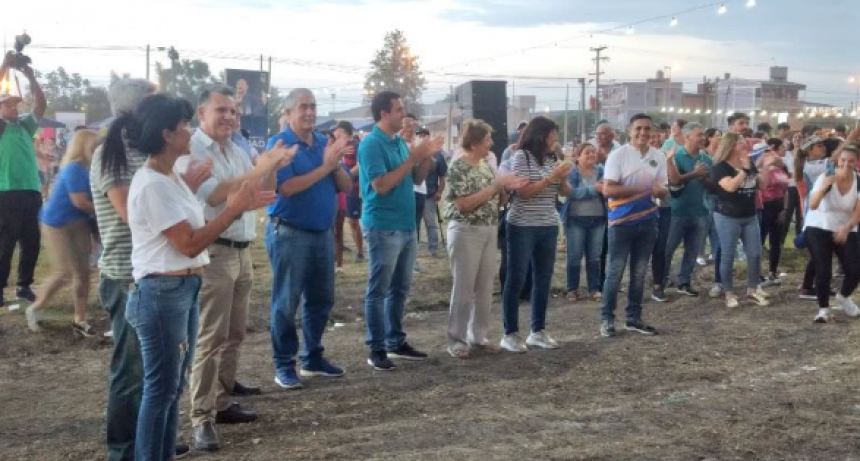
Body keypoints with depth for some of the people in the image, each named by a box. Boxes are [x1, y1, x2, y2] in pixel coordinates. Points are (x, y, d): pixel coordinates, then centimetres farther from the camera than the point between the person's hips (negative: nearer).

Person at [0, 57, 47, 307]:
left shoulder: (25, 125, 17)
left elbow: (42, 105, 9)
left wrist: (31, 78, 0)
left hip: (32, 193, 5)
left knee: (32, 242, 9)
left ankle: (24, 285, 20)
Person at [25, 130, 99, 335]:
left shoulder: (86, 169, 5)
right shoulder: (74, 169, -21)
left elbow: (92, 197, 10)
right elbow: (80, 202, -23)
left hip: (79, 223, 8)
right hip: (58, 224, -8)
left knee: (83, 271, 4)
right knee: (64, 272, -6)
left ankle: (80, 319, 10)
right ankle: (34, 308, 16)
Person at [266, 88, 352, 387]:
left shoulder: (324, 143, 10)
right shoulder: (279, 144, -9)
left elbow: (346, 187, 7)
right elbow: (287, 188, -21)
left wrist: (336, 165, -12)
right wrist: (324, 167, -21)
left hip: (323, 233, 7)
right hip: (289, 234, -6)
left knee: (321, 300, 13)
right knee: (287, 303, 0)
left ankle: (313, 359, 25)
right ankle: (284, 365, 9)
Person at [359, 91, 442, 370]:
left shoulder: (400, 142, 11)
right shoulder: (371, 144, -13)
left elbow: (417, 180, 17)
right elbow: (381, 185, -22)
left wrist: (427, 157, -1)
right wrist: (412, 158, -19)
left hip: (407, 226, 8)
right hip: (383, 228, -8)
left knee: (400, 289, 14)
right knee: (379, 290, -2)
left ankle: (396, 342, 23)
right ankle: (376, 350, 3)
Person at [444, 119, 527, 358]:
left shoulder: (485, 164, 10)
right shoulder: (458, 166, -13)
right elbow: (464, 204, -20)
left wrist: (507, 187, -2)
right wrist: (496, 185, -20)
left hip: (489, 231, 8)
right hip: (466, 232, -8)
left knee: (485, 287, 10)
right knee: (464, 287, -1)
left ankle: (478, 335, 20)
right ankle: (457, 339, 8)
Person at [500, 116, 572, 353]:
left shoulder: (551, 158, 8)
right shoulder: (521, 156, -8)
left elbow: (565, 192, 11)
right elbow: (524, 191, -15)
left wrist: (563, 177, -9)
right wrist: (552, 176, -16)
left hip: (549, 227, 6)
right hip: (522, 227, -6)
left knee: (543, 279, 8)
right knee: (516, 279, -1)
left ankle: (538, 331, 18)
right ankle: (510, 334, 5)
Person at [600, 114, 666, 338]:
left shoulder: (659, 157, 5)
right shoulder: (619, 155, -10)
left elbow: (663, 191, 10)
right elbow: (607, 190, -16)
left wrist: (659, 190, -15)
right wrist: (640, 188, -23)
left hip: (648, 221, 5)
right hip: (622, 221, -5)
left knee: (639, 273, 12)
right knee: (615, 272, -1)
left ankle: (634, 318, 21)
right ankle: (607, 318, 8)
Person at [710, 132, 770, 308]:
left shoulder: (750, 164, 10)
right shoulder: (720, 167, -12)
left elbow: (762, 186, 11)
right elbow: (730, 186, -27)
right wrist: (744, 169, -22)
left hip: (750, 216, 7)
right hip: (727, 217, -6)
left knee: (755, 254, 6)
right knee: (728, 256, 0)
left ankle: (752, 290, 18)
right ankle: (729, 294, 10)